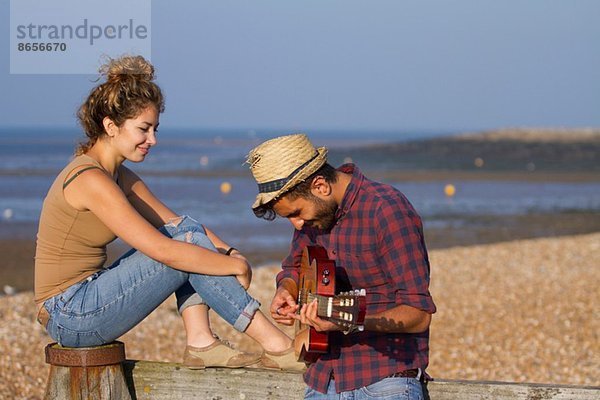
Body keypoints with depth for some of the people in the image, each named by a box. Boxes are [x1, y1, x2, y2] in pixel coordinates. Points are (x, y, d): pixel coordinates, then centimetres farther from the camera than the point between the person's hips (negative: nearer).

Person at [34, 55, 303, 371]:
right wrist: (236, 266, -17)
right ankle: (276, 346, -11)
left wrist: (230, 252, -5)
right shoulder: (90, 180, -20)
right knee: (186, 247, -14)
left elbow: (176, 223, 13)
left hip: (86, 302, 9)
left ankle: (200, 343, -5)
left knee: (187, 232, 2)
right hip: (71, 316, -9)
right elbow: (162, 250, -25)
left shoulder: (120, 176, 11)